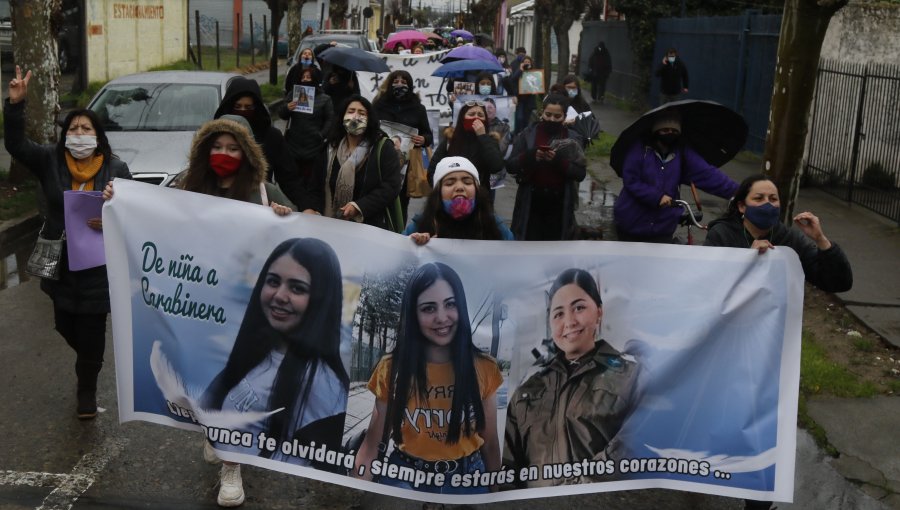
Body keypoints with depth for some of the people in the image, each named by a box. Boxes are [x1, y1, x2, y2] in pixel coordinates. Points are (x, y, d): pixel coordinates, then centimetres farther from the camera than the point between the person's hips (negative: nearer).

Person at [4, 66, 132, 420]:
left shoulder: (116, 169, -5)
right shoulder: (50, 161, -2)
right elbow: (15, 144, -14)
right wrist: (15, 104, -26)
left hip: (98, 265, -2)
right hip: (59, 262, 2)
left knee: (91, 333, 4)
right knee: (65, 326, 15)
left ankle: (87, 389, 24)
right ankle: (88, 363, 48)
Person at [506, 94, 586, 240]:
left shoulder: (572, 139, 4)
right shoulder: (528, 135, 3)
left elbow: (580, 173, -4)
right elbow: (510, 166, -1)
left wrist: (560, 161, -20)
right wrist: (530, 156, -19)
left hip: (559, 205, 0)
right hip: (530, 203, 0)